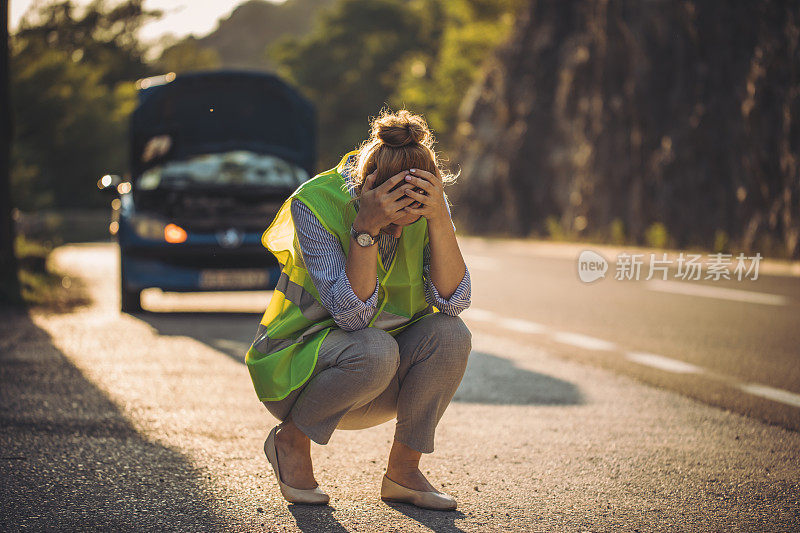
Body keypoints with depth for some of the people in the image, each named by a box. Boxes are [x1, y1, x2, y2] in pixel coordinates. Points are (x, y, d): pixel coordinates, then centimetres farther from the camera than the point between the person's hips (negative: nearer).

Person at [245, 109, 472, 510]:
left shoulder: (430, 205, -10)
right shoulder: (316, 202, -23)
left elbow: (453, 300, -20)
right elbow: (351, 314, -28)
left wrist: (440, 218, -30)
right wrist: (366, 228, -37)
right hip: (299, 367, -4)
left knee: (450, 335, -23)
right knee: (374, 349, -35)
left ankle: (403, 470, -7)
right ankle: (291, 437, -8)